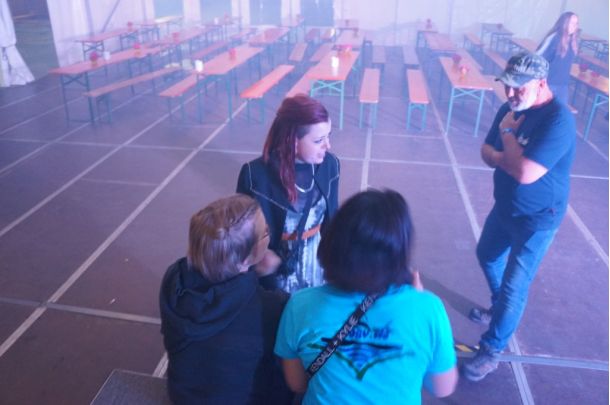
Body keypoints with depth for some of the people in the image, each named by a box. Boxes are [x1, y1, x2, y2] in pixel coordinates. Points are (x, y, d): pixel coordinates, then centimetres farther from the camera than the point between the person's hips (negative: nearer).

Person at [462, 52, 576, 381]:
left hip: (536, 219, -8)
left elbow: (525, 173, -36)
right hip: (505, 207, 8)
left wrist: (508, 134, -22)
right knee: (487, 256, 26)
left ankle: (490, 352, 15)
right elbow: (487, 151, 0)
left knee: (514, 286, -2)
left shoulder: (558, 120, -29)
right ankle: (499, 307, 52)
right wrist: (507, 158, -22)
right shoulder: (511, 109, -4)